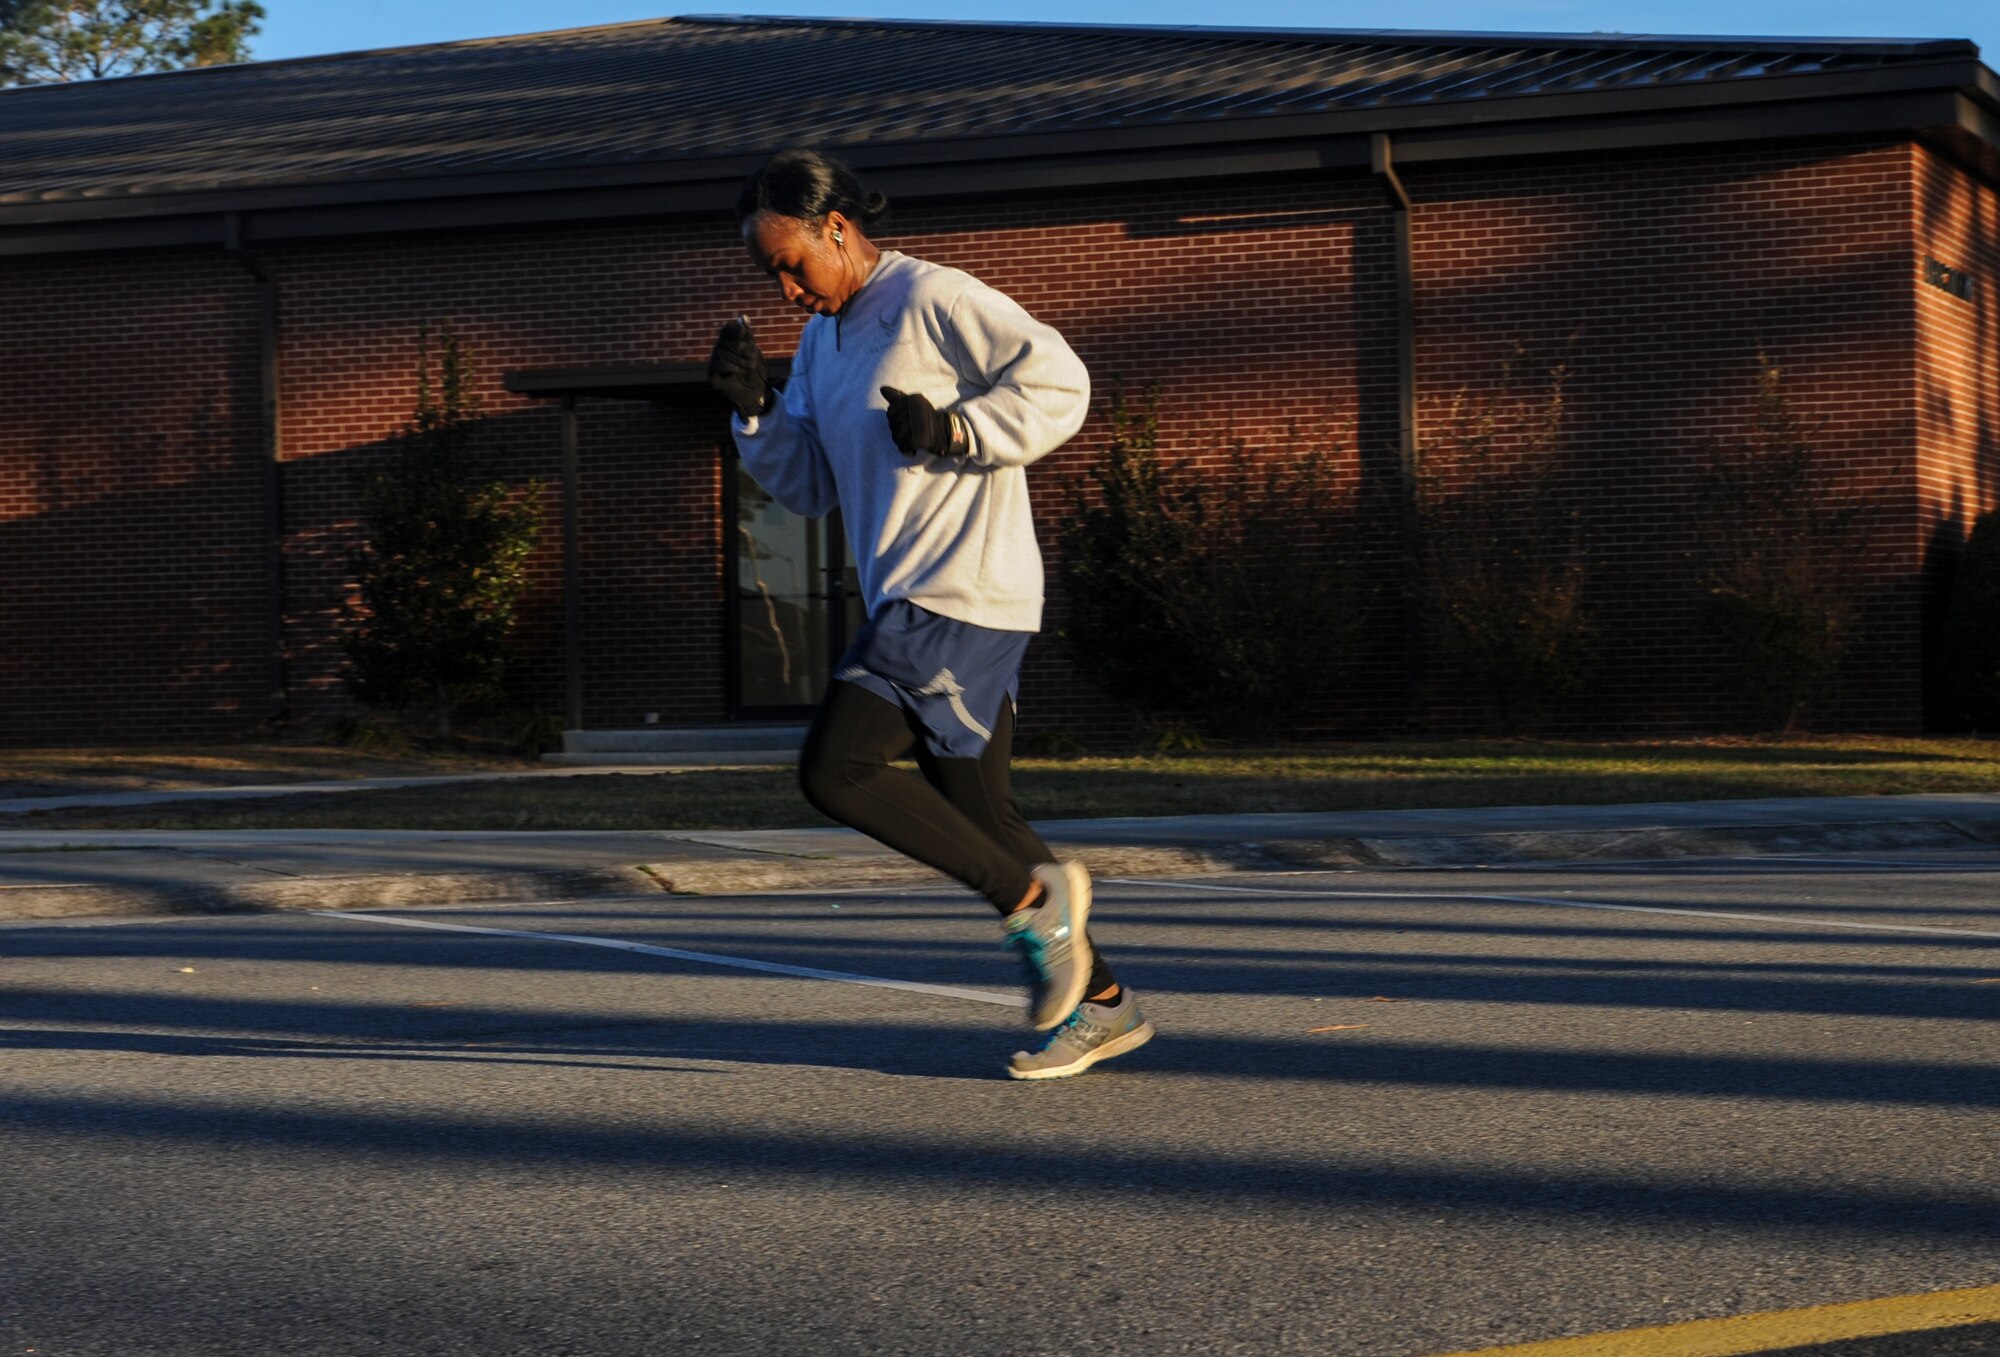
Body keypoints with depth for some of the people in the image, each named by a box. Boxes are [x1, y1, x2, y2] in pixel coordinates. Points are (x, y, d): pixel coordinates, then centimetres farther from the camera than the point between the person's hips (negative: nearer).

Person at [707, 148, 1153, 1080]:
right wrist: (756, 408, 2)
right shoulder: (821, 342, 19)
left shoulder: (935, 301, -8)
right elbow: (808, 487, 17)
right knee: (975, 814, 10)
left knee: (834, 770, -15)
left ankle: (1033, 900, -5)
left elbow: (1059, 383, -11)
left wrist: (951, 430, -20)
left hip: (967, 592, -10)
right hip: (909, 602, 10)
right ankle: (1099, 1004, 17)